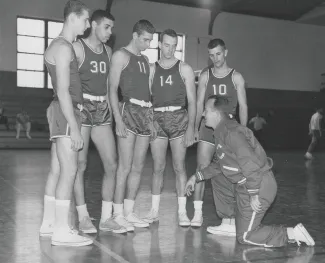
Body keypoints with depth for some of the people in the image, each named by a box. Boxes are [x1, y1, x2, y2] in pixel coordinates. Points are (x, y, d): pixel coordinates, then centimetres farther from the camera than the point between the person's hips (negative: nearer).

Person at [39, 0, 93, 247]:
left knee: (57, 171, 11)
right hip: (66, 112, -10)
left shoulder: (64, 46, 19)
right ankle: (62, 231, -7)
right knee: (69, 171, -10)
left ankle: (49, 223, 19)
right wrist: (74, 126, -21)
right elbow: (63, 90, -19)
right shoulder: (63, 47, -12)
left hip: (64, 111, 10)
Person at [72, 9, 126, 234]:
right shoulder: (78, 47, -4)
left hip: (102, 110, 6)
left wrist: (109, 109, 12)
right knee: (80, 165, -2)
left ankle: (107, 217, 10)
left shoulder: (108, 51, 15)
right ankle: (83, 217, 10)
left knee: (111, 164, 2)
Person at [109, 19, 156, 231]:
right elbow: (112, 89, -8)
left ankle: (129, 212, 14)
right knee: (125, 167, -8)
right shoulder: (122, 56, -1)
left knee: (138, 167, 7)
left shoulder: (145, 60, 20)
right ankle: (118, 214, 1)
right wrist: (118, 118, -17)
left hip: (146, 113, 7)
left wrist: (151, 117, 14)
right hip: (129, 110, -7)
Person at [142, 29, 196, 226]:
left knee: (179, 167, -2)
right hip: (157, 119, 2)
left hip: (179, 118, -2)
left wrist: (191, 127, -7)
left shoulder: (184, 69, 5)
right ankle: (155, 210, 13)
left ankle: (182, 212, 4)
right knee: (158, 167, 4)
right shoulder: (151, 70, 11)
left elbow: (192, 101, 2)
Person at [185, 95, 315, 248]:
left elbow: (250, 163, -26)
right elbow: (219, 165, 21)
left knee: (245, 237, -1)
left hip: (259, 186, -9)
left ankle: (292, 233, 2)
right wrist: (196, 177, 17)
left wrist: (253, 195, -23)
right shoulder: (221, 132, 12)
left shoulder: (230, 132, -20)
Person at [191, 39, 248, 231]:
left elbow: (243, 107, 3)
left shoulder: (236, 77, 3)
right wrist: (196, 128, 2)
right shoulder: (205, 76, 8)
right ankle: (198, 212, -4)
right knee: (202, 168, -8)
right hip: (208, 127, 1)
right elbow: (199, 104, 9)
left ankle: (229, 218, 11)